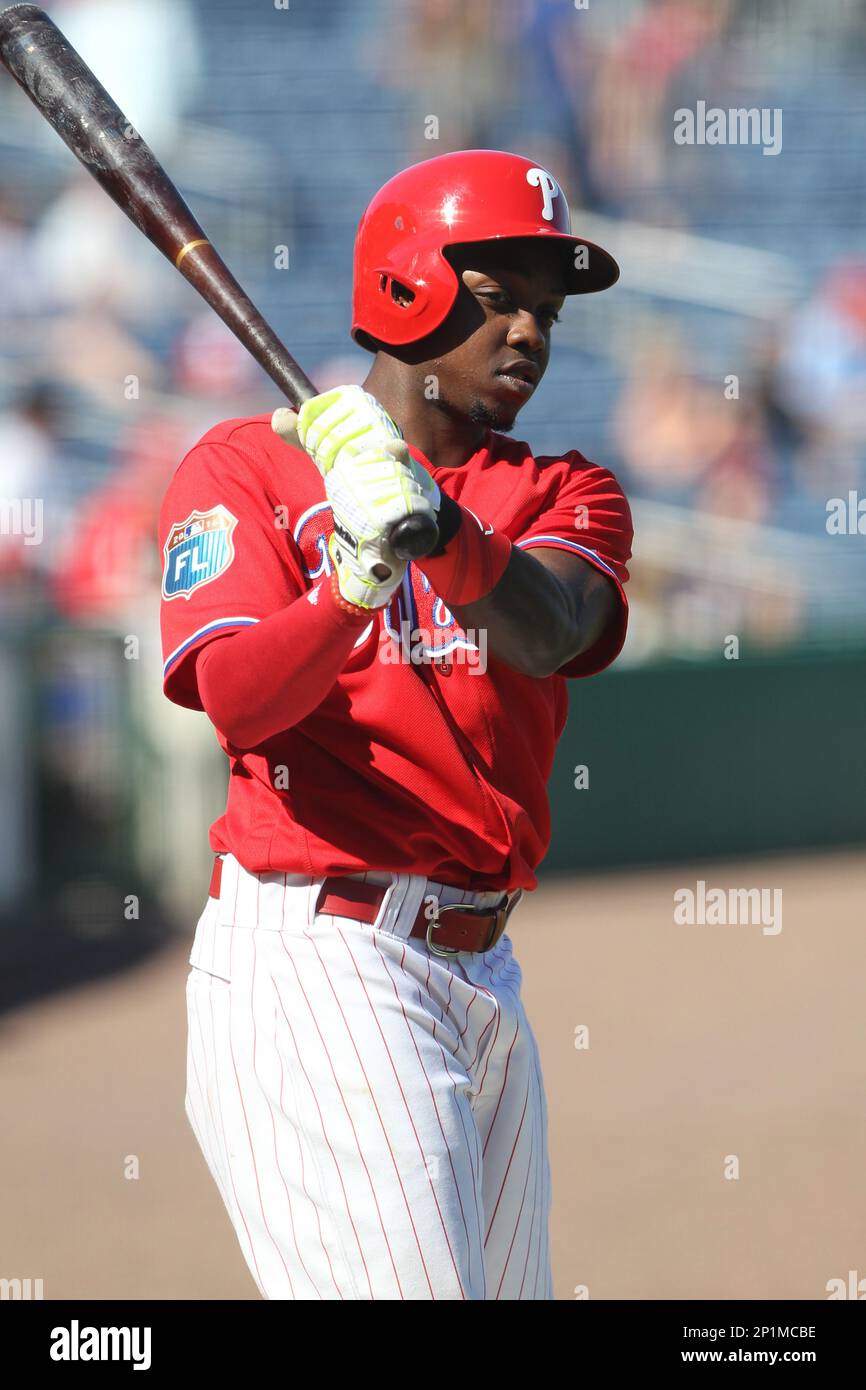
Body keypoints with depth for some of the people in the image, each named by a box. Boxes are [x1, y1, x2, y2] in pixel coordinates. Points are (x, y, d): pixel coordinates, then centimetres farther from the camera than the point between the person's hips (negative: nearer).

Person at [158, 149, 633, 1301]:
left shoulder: (563, 494, 13)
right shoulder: (249, 465, 2)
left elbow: (546, 633, -10)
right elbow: (237, 700, -13)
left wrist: (428, 517, -29)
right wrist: (355, 585, -31)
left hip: (482, 975, 6)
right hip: (315, 957, -6)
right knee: (412, 1286, -18)